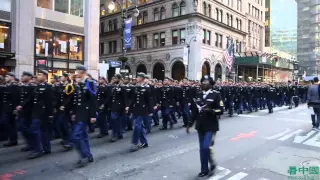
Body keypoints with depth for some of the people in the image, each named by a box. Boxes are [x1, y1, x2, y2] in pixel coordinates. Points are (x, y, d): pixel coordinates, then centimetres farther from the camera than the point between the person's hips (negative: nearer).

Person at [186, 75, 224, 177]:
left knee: (206, 147, -12)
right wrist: (190, 124, 10)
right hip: (200, 126, 5)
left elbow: (221, 110, -11)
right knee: (202, 149, 11)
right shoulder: (198, 95, 7)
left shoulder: (216, 94, -8)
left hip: (211, 126, -5)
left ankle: (212, 164, 18)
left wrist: (211, 110, -28)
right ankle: (204, 170, 26)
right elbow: (195, 111, 11)